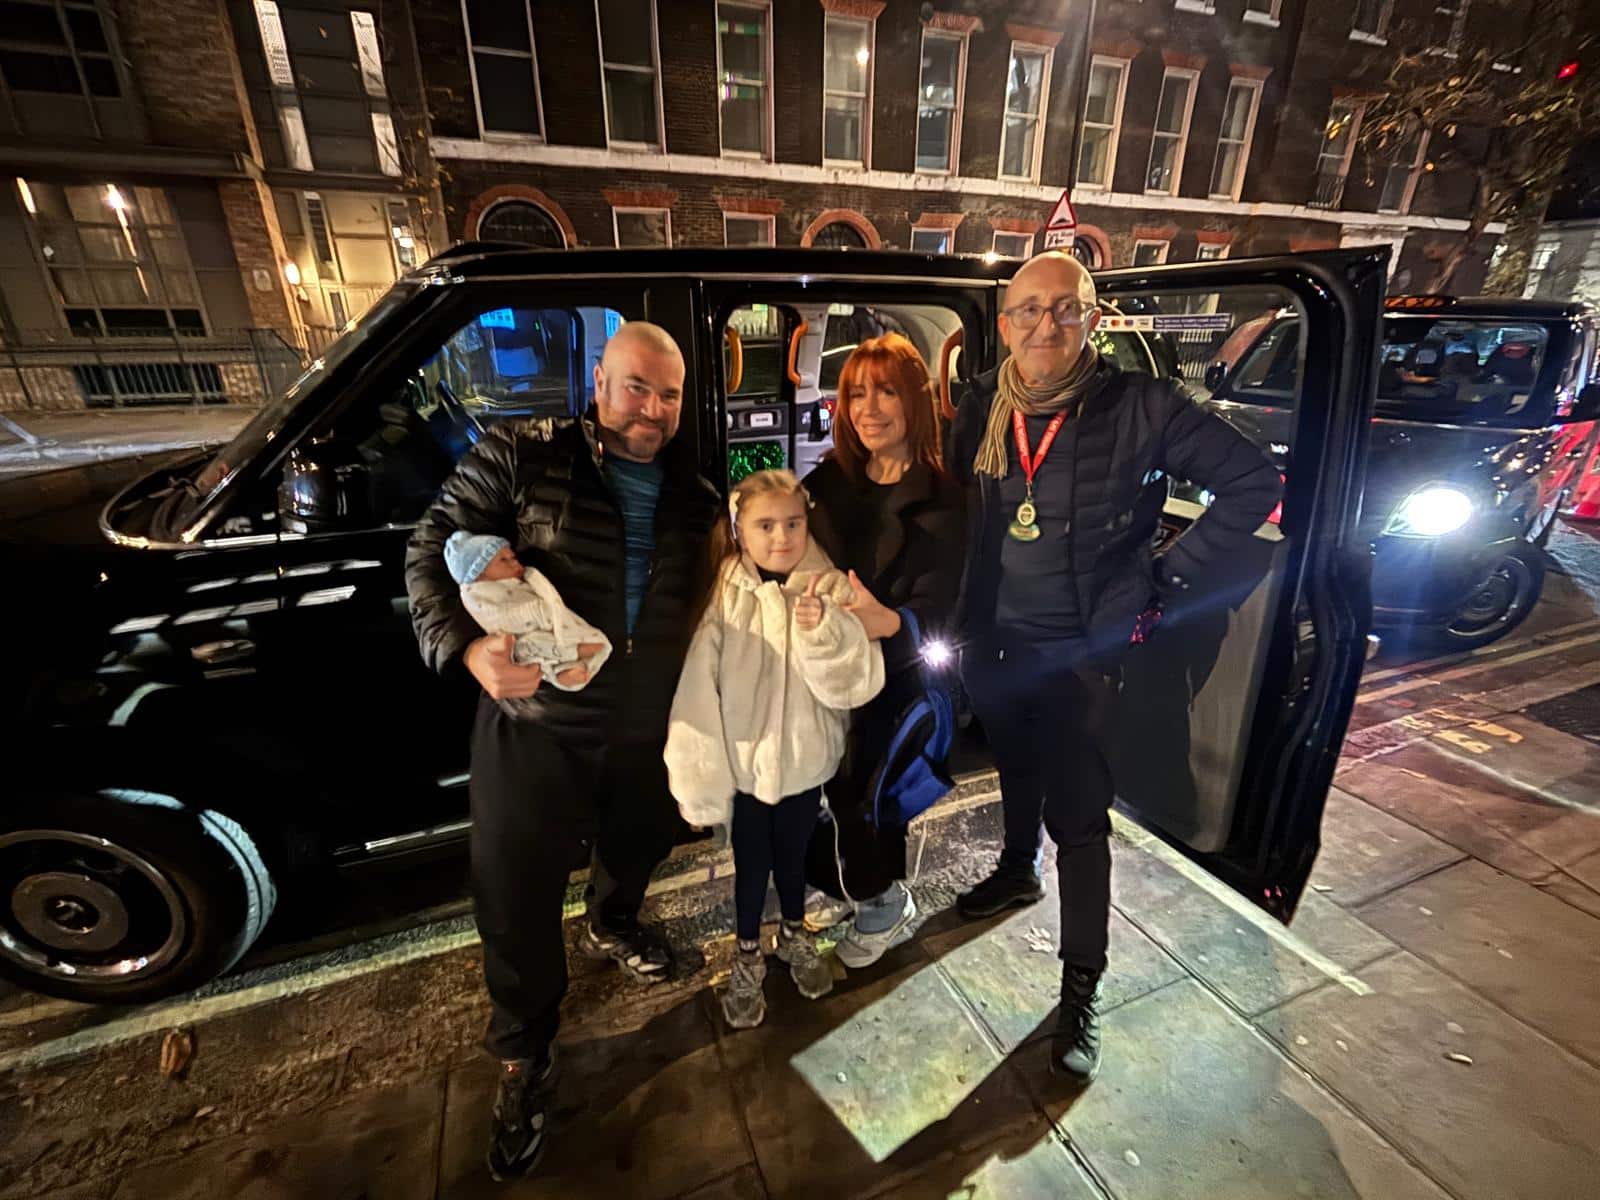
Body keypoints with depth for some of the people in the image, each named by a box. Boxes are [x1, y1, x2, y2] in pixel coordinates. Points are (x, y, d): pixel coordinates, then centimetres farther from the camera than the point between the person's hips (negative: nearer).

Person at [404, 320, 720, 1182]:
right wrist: (466, 647, -25)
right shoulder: (522, 457, -9)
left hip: (648, 729, 4)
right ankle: (523, 1054, 36)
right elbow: (431, 552, -9)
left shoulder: (694, 493, 3)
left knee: (636, 848, 26)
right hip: (534, 723, -3)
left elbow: (707, 597, 12)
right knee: (516, 893, 8)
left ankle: (612, 927, 62)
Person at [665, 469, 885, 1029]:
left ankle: (795, 935, 51)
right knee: (751, 864, 17)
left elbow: (857, 681, -17)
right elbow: (698, 690, -15)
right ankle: (748, 956, 44)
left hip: (804, 758, 1)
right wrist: (703, 774, -13)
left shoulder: (827, 589, -11)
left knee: (793, 855, 23)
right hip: (745, 762, -1)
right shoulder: (723, 597, -15)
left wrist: (824, 628, -34)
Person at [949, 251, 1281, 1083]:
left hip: (1080, 651, -4)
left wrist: (1166, 578, -9)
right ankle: (1018, 870, 53)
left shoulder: (1142, 409, -14)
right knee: (1015, 771, 25)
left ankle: (1080, 990, 22)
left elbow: (1255, 483, -6)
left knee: (1079, 819, 3)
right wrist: (961, 622, 6)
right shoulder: (979, 408, -3)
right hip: (992, 641, 4)